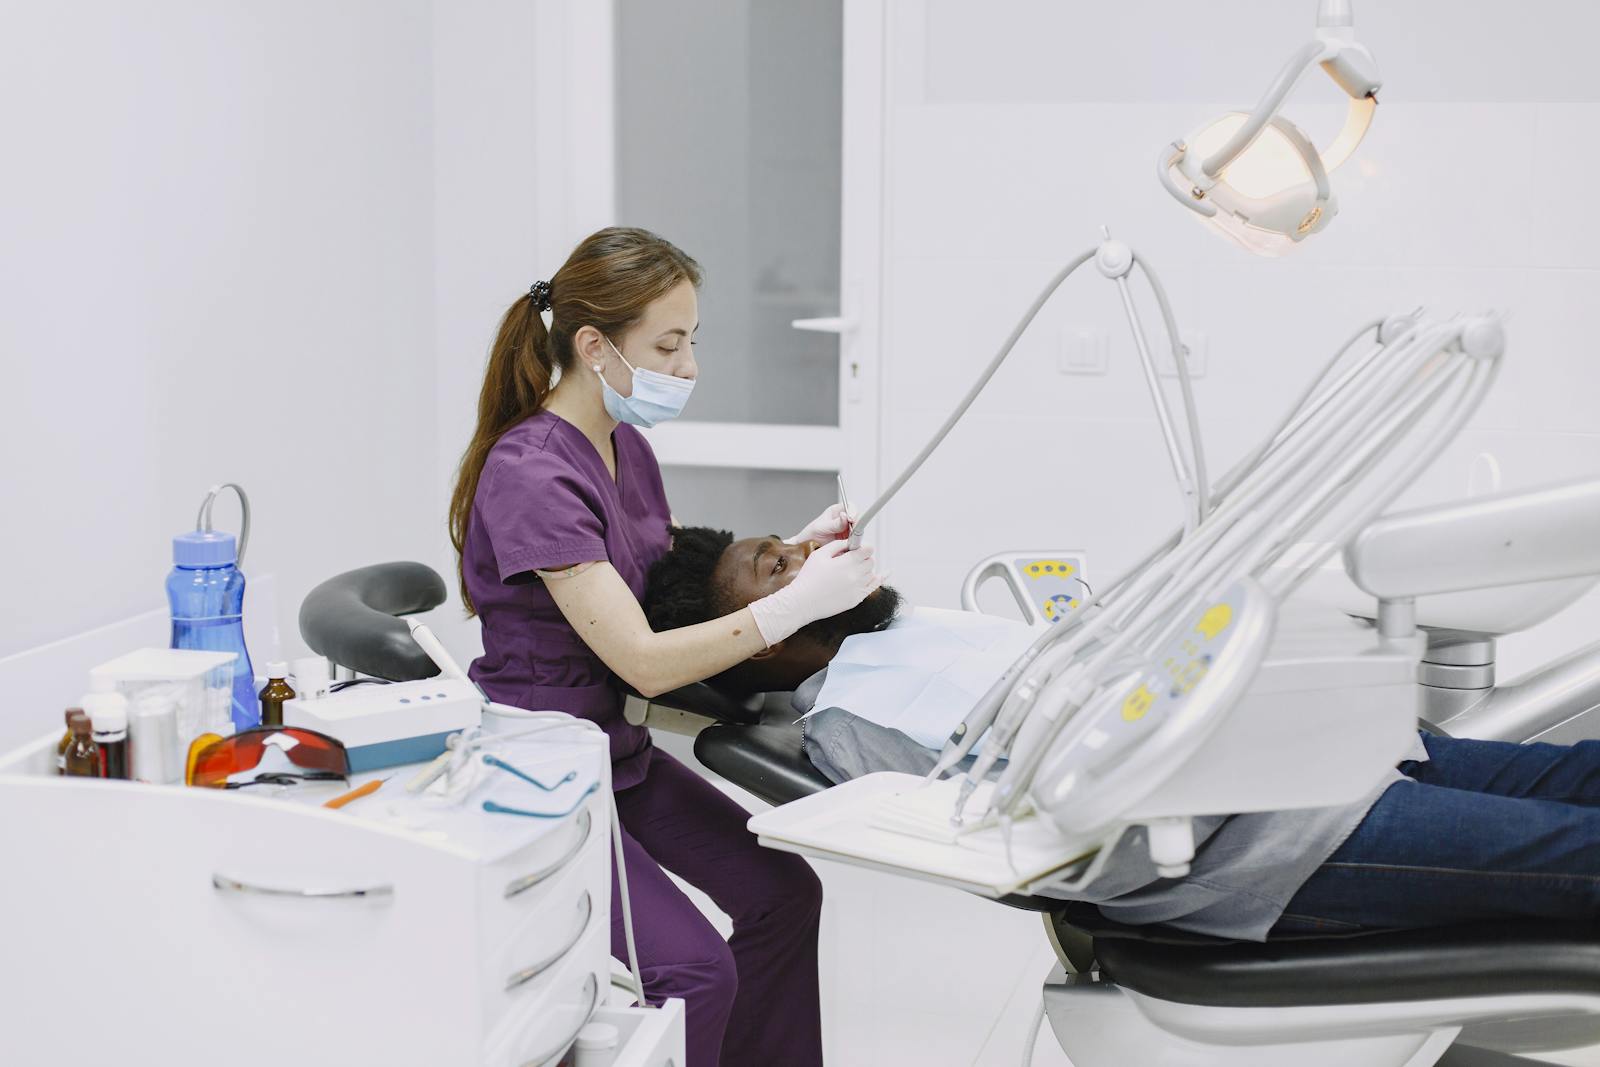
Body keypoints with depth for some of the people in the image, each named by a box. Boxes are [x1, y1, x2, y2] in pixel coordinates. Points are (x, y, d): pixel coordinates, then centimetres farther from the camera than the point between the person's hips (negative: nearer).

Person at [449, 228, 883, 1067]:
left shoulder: (628, 450, 5)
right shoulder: (529, 473, -24)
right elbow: (644, 661, -26)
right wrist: (796, 603, -25)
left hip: (617, 751, 9)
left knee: (782, 891, 5)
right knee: (693, 969, -20)